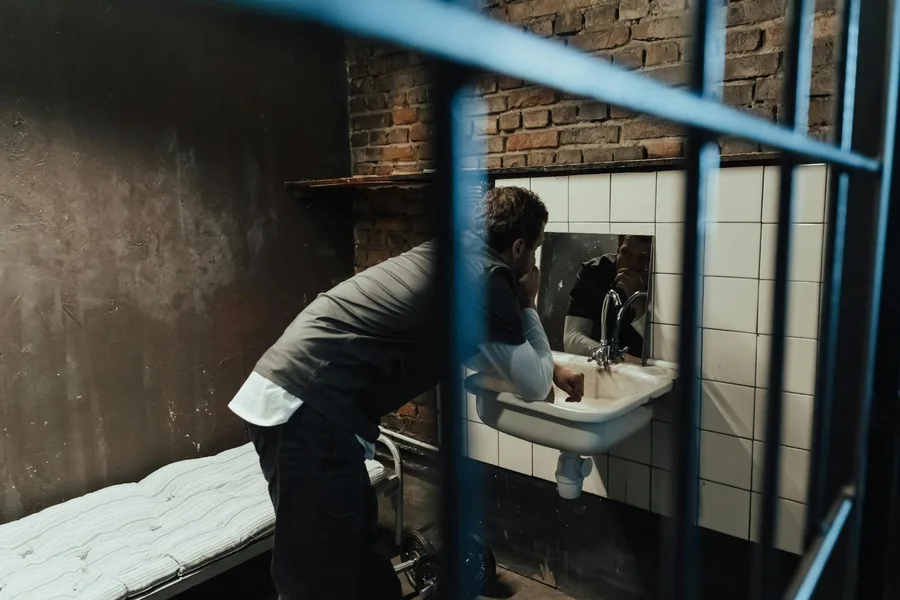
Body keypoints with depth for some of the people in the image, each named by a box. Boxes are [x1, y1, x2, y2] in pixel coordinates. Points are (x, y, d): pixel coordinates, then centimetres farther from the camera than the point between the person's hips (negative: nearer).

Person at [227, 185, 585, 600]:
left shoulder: (447, 256, 18)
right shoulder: (487, 279, -8)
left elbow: (488, 350, 35)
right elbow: (533, 388, 3)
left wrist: (551, 369, 35)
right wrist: (527, 305, 14)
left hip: (281, 394, 9)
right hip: (309, 411, -9)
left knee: (356, 543, 23)